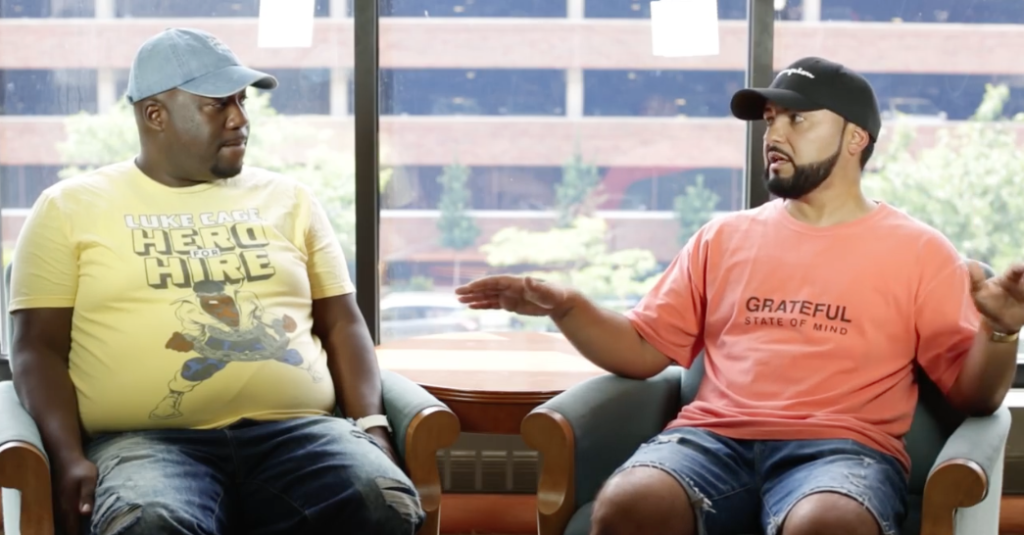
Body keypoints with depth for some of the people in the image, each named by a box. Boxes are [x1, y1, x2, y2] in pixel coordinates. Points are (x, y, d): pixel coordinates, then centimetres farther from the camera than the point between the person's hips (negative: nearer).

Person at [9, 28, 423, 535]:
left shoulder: (289, 199, 20)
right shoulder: (70, 208, 12)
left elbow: (342, 325, 19)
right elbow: (39, 347, 6)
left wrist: (370, 425, 0)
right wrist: (70, 457, -11)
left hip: (295, 430, 3)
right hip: (146, 440, -3)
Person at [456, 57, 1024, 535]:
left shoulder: (918, 251, 11)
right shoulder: (724, 237, 21)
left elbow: (973, 395, 6)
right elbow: (643, 350, 20)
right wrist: (566, 308, 2)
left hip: (841, 448, -2)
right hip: (714, 438, 2)